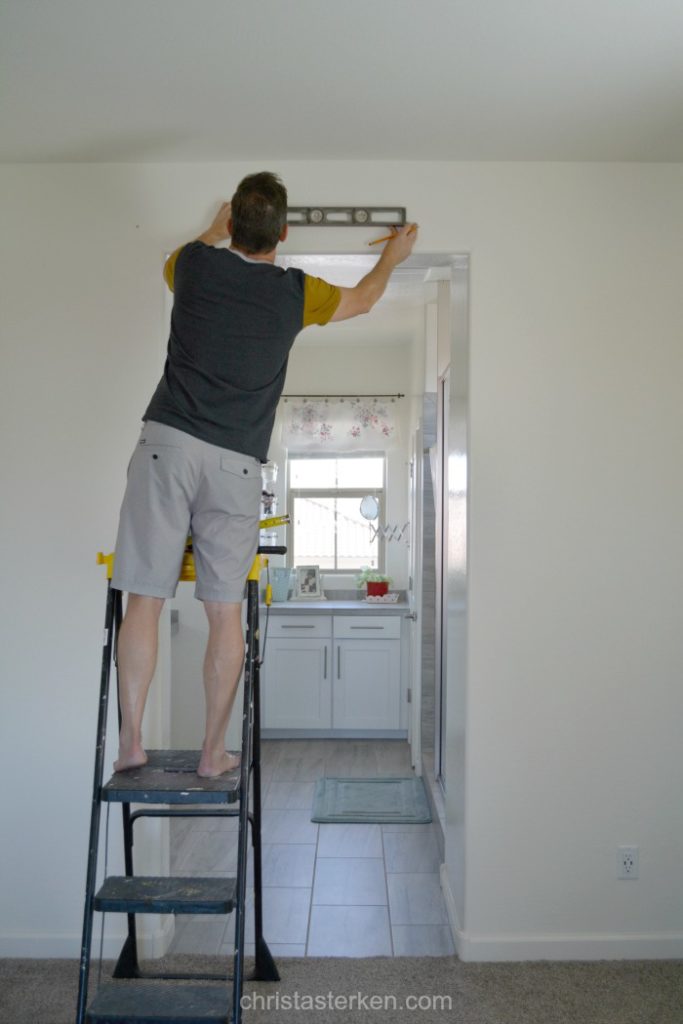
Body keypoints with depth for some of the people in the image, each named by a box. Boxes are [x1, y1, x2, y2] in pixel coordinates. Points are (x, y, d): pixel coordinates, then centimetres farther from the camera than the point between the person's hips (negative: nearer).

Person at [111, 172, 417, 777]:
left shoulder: (197, 264, 9)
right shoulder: (296, 292, 7)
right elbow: (362, 300, 28)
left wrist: (218, 228, 55)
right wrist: (393, 256, 48)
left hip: (167, 444, 0)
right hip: (237, 463, 0)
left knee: (145, 598, 3)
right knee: (226, 612, 5)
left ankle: (131, 739, 4)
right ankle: (214, 752, 13)